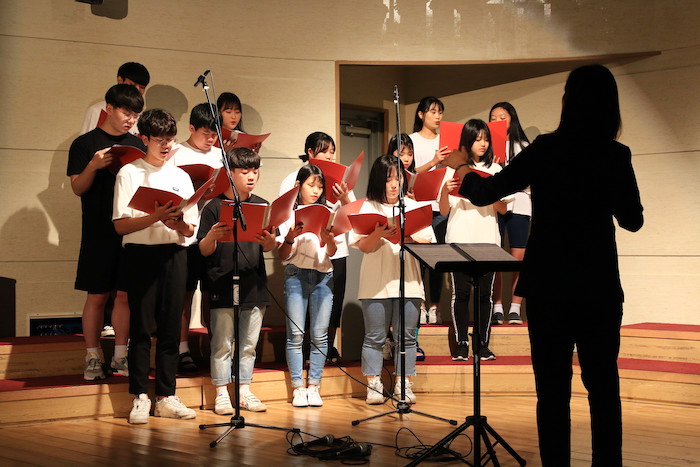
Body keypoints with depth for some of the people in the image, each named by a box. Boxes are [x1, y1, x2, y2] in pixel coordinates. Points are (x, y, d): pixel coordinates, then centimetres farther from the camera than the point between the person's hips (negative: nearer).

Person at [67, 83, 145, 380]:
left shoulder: (138, 146, 12)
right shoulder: (85, 144, 1)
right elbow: (78, 188, -2)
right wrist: (93, 166, -20)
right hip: (99, 233, -3)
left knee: (126, 295, 5)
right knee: (97, 296, 1)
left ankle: (120, 356, 14)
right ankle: (93, 358, 9)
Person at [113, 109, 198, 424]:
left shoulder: (180, 176, 15)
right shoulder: (129, 173, 4)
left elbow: (191, 230, 12)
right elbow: (120, 224, -4)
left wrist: (179, 224, -11)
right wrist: (156, 217, -17)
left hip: (173, 254, 3)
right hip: (141, 254, -3)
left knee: (170, 326, 3)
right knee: (141, 326, -4)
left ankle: (166, 396, 8)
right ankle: (140, 397, 2)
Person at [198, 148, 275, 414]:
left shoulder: (262, 206, 8)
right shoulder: (215, 207, -3)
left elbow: (268, 248, 8)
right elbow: (205, 250, -2)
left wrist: (270, 241, -15)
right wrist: (212, 236, -23)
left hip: (254, 284, 4)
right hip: (223, 285, -4)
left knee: (249, 343, 10)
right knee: (222, 344, 1)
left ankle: (245, 391, 20)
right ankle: (221, 394, 10)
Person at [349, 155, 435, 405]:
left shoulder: (413, 206, 12)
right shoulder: (367, 207, 5)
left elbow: (428, 242, 5)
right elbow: (363, 246, -1)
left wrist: (407, 238, -14)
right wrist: (378, 234, -20)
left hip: (408, 280, 2)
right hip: (376, 281, -2)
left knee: (407, 335, 2)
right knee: (375, 336, 0)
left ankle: (403, 384, 8)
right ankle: (373, 385, 6)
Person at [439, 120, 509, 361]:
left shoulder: (495, 170, 10)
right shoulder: (454, 169, 5)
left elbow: (503, 210, 7)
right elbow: (444, 211, 5)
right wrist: (445, 191, -14)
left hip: (487, 240, 1)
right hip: (460, 238, -1)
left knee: (485, 292, 1)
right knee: (460, 291, -1)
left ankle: (483, 344, 8)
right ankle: (461, 344, 6)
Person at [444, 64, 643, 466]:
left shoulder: (545, 151, -9)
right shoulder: (617, 156, -4)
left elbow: (484, 193, -3)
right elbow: (633, 220, 8)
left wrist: (461, 167, 17)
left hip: (549, 285, -1)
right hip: (600, 285, 2)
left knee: (553, 386, 5)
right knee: (603, 382, 11)